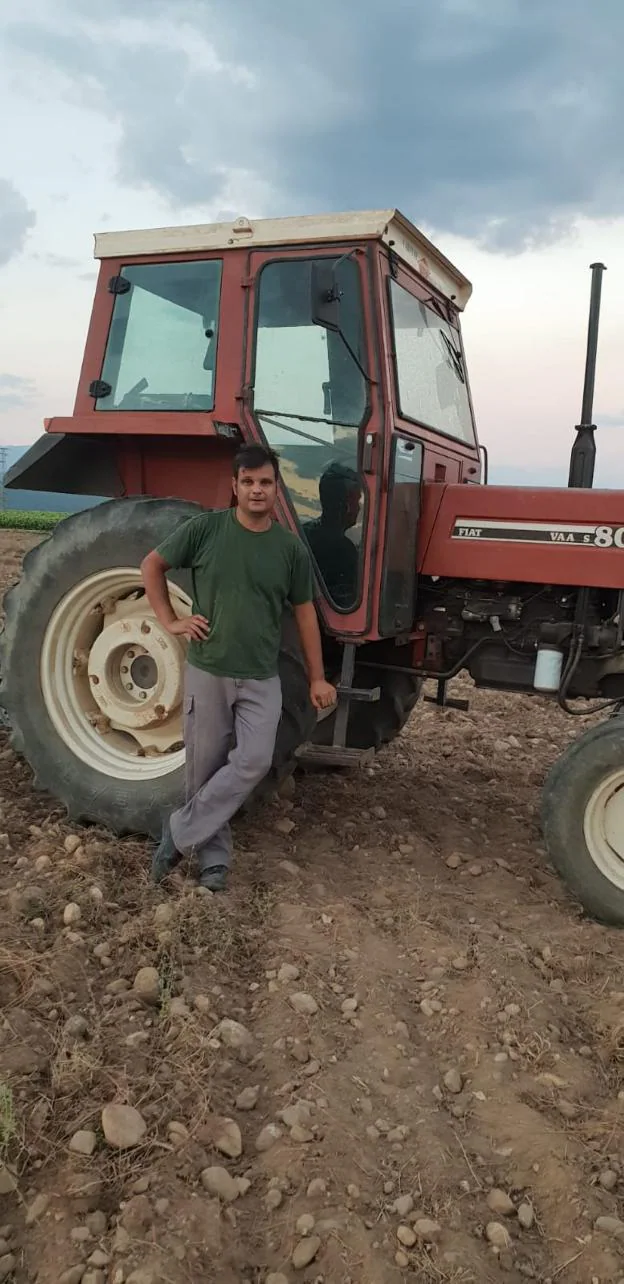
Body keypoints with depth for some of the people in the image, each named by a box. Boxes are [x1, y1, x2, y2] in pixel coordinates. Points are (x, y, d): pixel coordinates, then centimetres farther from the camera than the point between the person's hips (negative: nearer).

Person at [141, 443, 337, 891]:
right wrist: (170, 621, -2)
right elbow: (152, 565, 6)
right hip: (207, 670, -1)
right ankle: (214, 854, 24)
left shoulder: (291, 548, -1)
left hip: (261, 678, 1)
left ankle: (180, 832, 3)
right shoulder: (205, 529, -5)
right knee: (206, 768, 6)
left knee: (253, 762, -14)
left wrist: (317, 678, 7)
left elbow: (304, 612, 7)